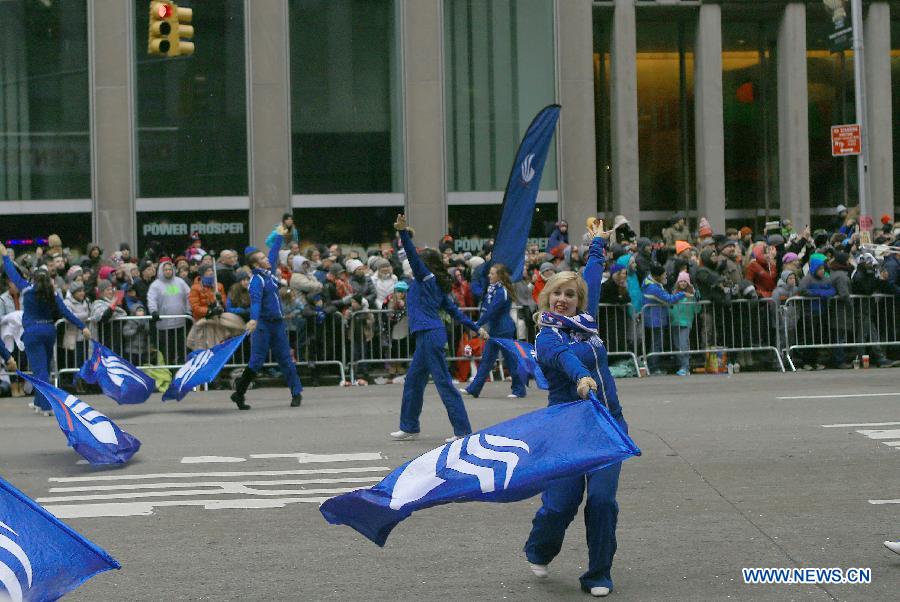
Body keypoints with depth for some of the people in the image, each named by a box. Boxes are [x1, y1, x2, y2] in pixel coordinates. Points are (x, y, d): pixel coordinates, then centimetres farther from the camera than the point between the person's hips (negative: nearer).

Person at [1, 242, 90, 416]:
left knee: (40, 370, -4)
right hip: (49, 330, 4)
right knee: (44, 368, 18)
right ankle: (39, 403, 32)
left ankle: (47, 405, -13)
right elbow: (66, 312, -5)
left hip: (32, 332, -4)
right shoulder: (53, 294, 1)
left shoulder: (27, 289, -5)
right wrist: (82, 326, -5)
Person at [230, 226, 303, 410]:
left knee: (286, 359, 8)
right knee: (256, 361, -6)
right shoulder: (257, 281, -14)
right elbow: (255, 301, -30)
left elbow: (273, 253, 28)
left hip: (278, 323, 7)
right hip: (263, 325, -7)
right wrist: (254, 319, -46)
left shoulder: (269, 272, 10)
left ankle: (296, 393, 11)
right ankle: (239, 393, 3)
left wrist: (280, 236, 39)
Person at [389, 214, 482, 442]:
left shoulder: (425, 277, -3)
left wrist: (404, 233, -26)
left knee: (443, 382, -9)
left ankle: (463, 430, -9)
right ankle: (409, 427, 26)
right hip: (427, 336, 9)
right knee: (413, 381, 17)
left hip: (429, 335, -9)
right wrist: (475, 328, 24)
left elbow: (413, 256, -17)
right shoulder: (438, 286, 20)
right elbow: (454, 310, 21)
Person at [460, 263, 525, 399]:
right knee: (486, 358, 9)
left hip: (504, 330, -10)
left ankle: (519, 389, 9)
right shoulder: (493, 288, 10)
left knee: (510, 358, -1)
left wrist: (478, 325, -18)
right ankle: (474, 388, 10)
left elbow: (491, 311, -22)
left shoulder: (502, 292, -19)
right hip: (494, 329, 10)